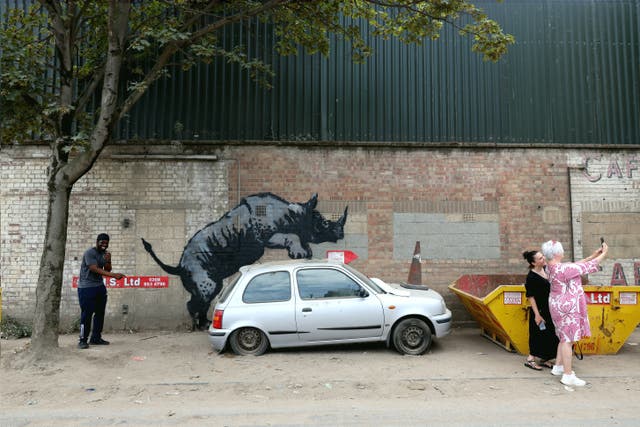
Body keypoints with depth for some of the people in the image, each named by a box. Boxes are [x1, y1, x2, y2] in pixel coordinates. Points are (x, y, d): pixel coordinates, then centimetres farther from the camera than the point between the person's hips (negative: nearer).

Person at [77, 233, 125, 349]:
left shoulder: (105, 254, 10)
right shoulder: (89, 253, -13)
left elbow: (107, 270, 9)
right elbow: (95, 269, -24)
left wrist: (108, 261, -12)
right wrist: (114, 275, -30)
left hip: (100, 287, 7)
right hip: (86, 288, -7)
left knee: (100, 313, 7)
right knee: (86, 314, -6)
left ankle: (96, 338, 16)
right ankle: (83, 340, 3)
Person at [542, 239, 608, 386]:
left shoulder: (551, 267, 4)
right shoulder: (563, 269, -25)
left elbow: (576, 265, 14)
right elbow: (588, 267, -15)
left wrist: (593, 255, 14)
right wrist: (604, 253, 0)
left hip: (558, 304, 10)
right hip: (566, 307, -10)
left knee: (565, 337, 21)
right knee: (568, 339, -2)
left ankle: (558, 366, 31)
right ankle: (567, 375, 6)